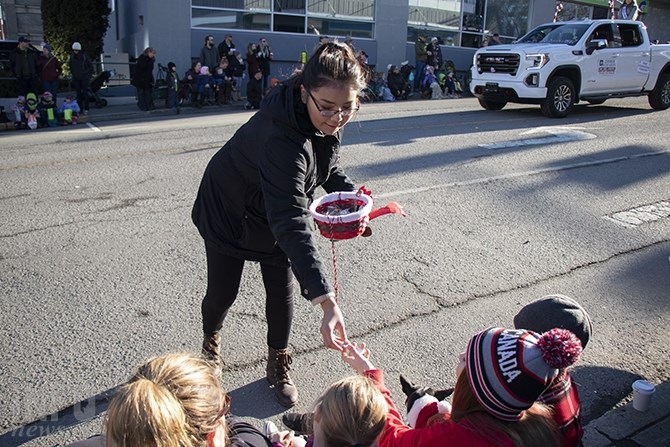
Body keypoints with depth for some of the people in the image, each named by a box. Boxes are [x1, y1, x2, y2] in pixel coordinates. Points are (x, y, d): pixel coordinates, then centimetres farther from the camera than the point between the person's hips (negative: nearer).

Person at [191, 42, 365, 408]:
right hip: (230, 213, -6)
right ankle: (210, 343, 44)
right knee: (223, 293, 9)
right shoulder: (282, 138, -44)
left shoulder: (326, 120, -20)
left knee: (281, 293, 9)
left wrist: (349, 194, -17)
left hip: (276, 211, 6)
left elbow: (327, 164, 3)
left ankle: (278, 367, 32)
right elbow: (292, 224, -52)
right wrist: (326, 301, -58)